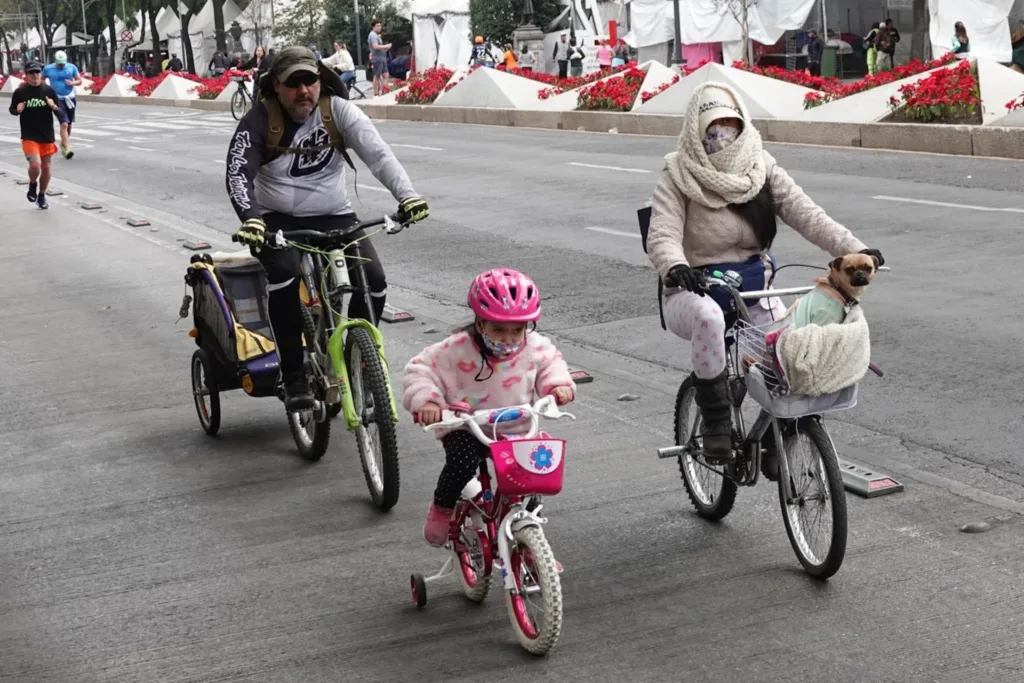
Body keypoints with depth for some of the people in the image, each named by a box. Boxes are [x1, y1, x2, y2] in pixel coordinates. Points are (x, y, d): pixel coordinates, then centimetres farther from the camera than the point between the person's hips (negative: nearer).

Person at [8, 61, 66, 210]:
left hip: (47, 136, 3)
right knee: (35, 164, -19)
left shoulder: (49, 90, -3)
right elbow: (12, 109, 7)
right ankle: (32, 185, 13)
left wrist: (54, 107, -20)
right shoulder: (20, 92, -6)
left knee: (46, 167, 11)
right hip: (29, 136, -3)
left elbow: (60, 112, 1)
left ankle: (41, 196, 32)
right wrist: (18, 110, -15)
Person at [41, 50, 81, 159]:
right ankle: (66, 149, -19)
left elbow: (80, 81, 6)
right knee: (64, 124, -16)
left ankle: (64, 143, 36)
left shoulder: (72, 67, 1)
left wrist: (72, 83, -14)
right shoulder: (48, 69, -3)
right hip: (57, 99, -3)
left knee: (69, 124, 14)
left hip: (70, 98, 4)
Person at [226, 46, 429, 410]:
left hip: (334, 217, 2)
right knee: (284, 274, -33)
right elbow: (238, 174, -21)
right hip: (277, 220, -2)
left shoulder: (338, 110, -6)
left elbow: (377, 154, -15)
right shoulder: (258, 120, -10)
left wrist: (407, 195, -31)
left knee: (374, 281, -19)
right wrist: (250, 217, -40)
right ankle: (294, 377, -22)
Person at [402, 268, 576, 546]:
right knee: (462, 461, -33)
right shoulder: (457, 349, -16)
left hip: (514, 430, 4)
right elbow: (420, 369, -10)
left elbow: (551, 364, 15)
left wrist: (560, 385, -5)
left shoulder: (535, 347, -5)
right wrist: (426, 400, -27)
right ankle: (442, 508, -1)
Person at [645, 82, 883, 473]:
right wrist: (676, 268, -45)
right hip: (694, 291, -3)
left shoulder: (761, 169, 1)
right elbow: (661, 236, -21)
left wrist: (855, 250, -24)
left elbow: (806, 215, -9)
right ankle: (716, 423, -22)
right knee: (708, 315, -38)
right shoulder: (678, 178, -8)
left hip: (753, 288, 3)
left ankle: (777, 441, 2)